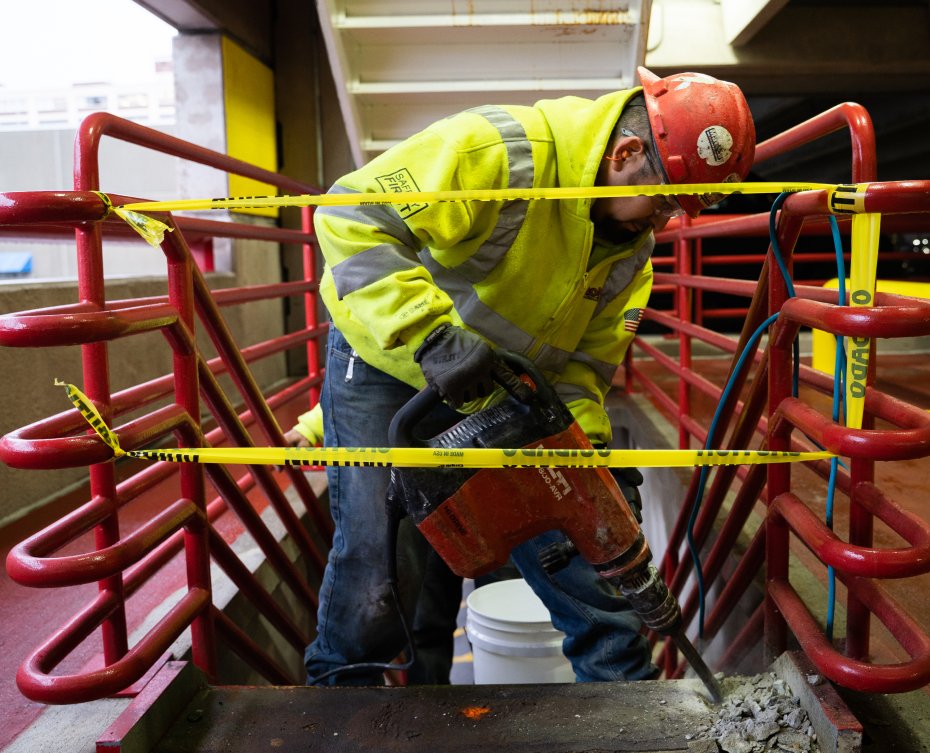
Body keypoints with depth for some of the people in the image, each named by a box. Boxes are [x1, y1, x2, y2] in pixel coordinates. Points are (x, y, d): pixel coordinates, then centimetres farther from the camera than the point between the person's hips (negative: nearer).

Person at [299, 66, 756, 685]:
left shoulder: (633, 245, -3)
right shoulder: (501, 150, -27)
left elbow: (586, 361, 0)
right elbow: (352, 218, -33)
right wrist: (432, 336, -42)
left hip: (502, 391, 6)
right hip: (389, 360, -5)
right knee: (381, 569, -6)